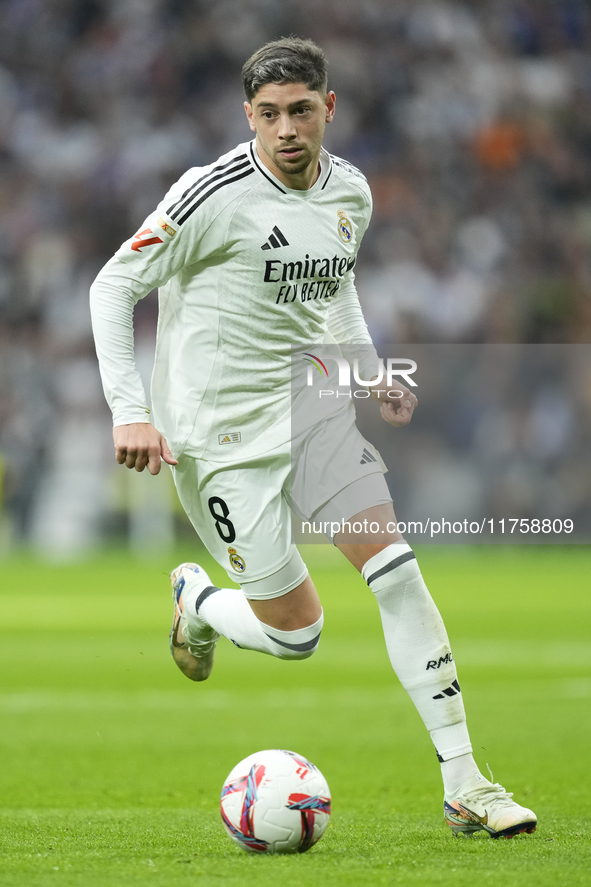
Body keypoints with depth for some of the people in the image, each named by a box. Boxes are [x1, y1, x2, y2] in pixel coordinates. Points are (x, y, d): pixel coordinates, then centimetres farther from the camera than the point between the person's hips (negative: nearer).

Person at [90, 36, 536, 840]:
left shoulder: (351, 193, 4)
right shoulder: (215, 195, -16)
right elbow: (114, 286, -11)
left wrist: (370, 374, 10)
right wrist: (129, 412, -19)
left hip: (312, 405, 5)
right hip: (222, 432, -5)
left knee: (398, 572, -10)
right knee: (295, 631, -3)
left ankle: (463, 785, -6)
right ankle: (197, 604, 33)